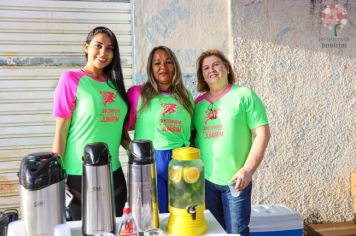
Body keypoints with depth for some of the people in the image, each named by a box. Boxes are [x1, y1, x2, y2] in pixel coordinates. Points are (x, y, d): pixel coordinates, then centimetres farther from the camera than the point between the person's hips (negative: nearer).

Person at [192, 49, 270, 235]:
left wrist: (248, 170, -16)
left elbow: (262, 134, -9)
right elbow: (191, 136, 12)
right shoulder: (198, 103, 6)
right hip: (205, 179, 3)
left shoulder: (244, 95, -4)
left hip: (235, 179, -3)